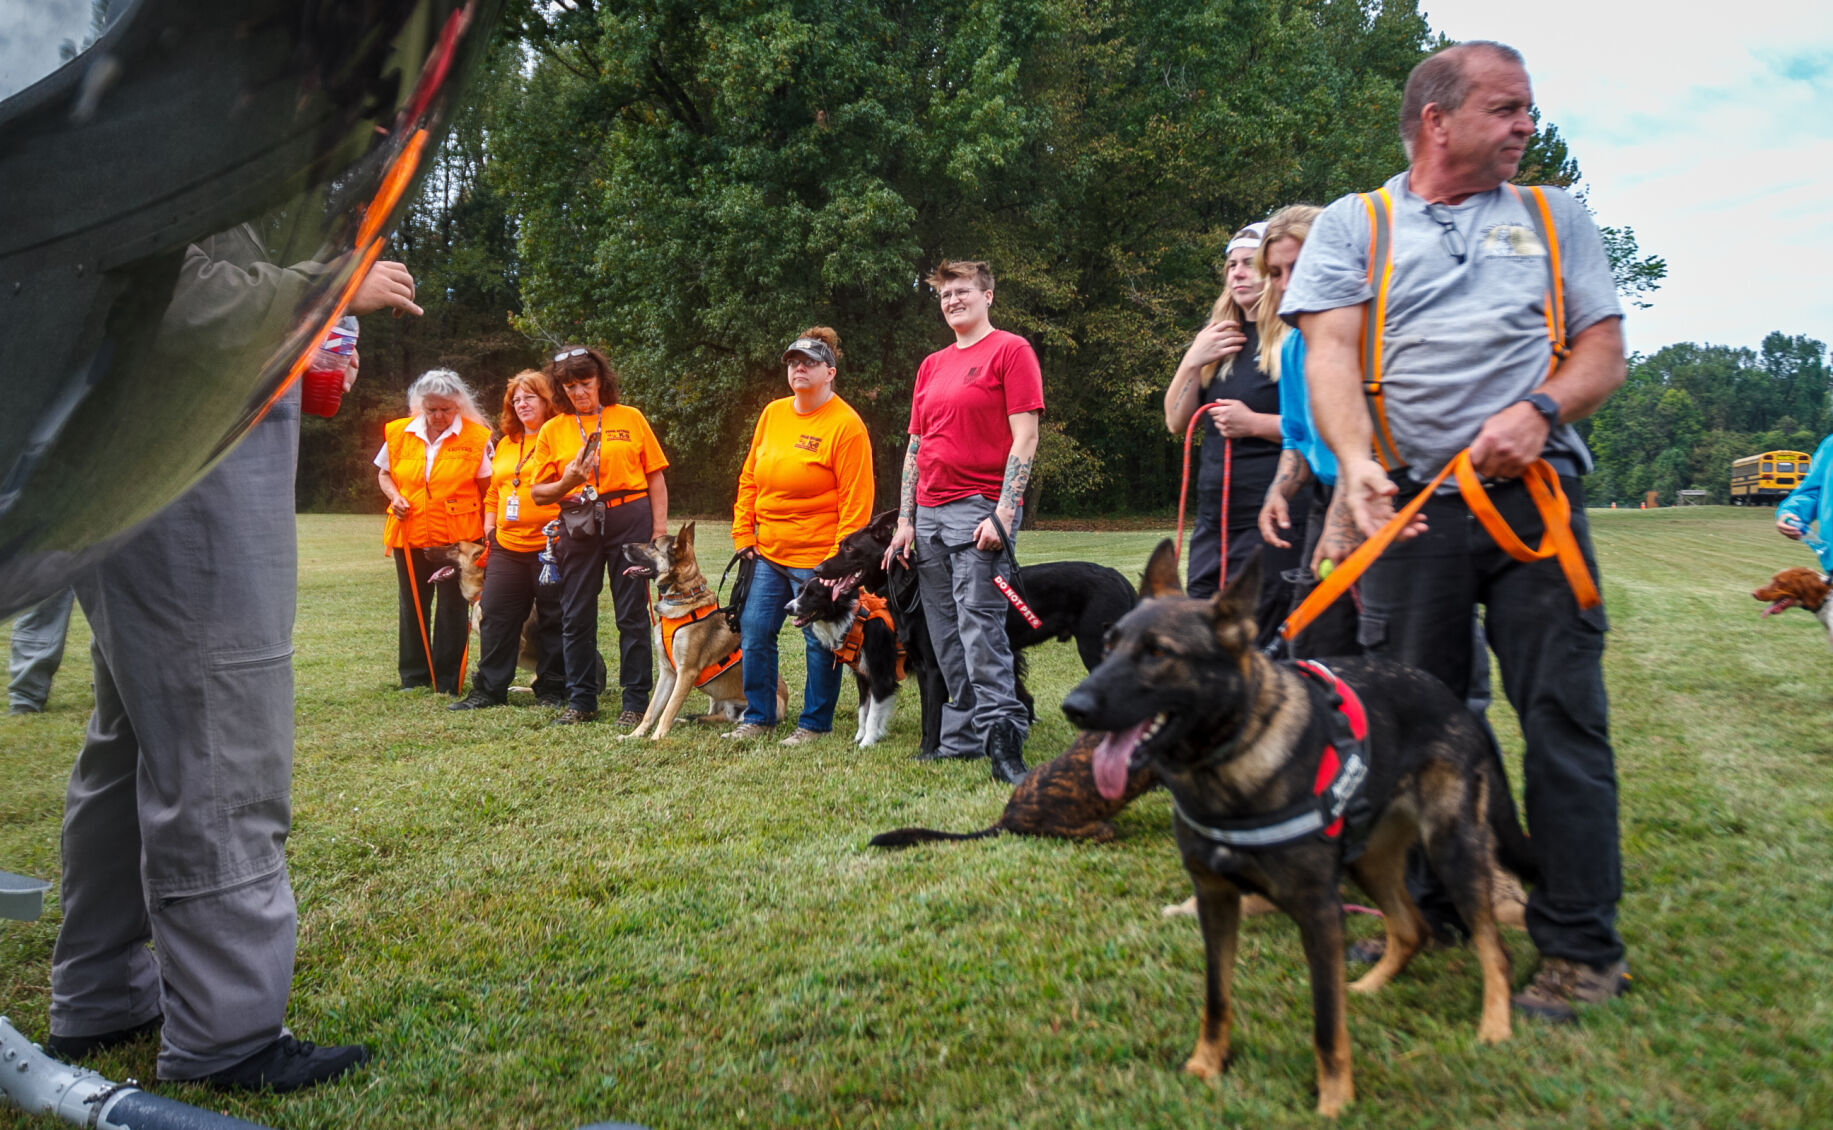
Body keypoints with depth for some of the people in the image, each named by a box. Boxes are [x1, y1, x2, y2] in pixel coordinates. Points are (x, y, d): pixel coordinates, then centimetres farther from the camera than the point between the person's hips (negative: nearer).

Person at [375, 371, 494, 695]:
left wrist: (488, 531, -10)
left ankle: (447, 683, 12)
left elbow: (487, 488, -4)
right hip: (409, 535, 3)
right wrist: (394, 495, -6)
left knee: (453, 609, 3)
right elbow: (384, 473, 14)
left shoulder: (475, 437, -6)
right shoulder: (399, 433, 2)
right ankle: (413, 678, 25)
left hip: (457, 537, -3)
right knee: (412, 607, 12)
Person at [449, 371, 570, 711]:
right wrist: (489, 531, 15)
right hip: (507, 548, 7)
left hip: (550, 546, -6)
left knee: (552, 621, 3)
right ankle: (489, 689, 12)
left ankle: (551, 690, 13)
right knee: (495, 617, 5)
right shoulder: (505, 444, 20)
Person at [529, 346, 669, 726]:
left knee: (633, 613, 1)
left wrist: (660, 528, -4)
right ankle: (581, 701, 19)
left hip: (630, 519, -2)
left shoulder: (630, 418, 5)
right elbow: (539, 494, 7)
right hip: (579, 527, 2)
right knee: (576, 616, 6)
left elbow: (655, 477, 4)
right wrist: (567, 482, -13)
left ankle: (636, 702, 10)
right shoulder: (552, 431, 8)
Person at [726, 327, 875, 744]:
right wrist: (743, 536, 8)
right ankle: (758, 717, 22)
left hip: (817, 557, -6)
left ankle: (815, 723, 17)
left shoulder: (846, 424, -10)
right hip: (768, 553, 7)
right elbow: (749, 480, 15)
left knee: (820, 641, 3)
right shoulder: (772, 413, 9)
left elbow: (856, 501, -13)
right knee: (754, 632, 8)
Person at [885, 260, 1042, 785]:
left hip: (980, 509, -7)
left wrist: (1003, 513, -16)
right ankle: (961, 737, 14)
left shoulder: (1010, 350, 0)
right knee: (945, 638, 7)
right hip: (929, 515, 7)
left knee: (980, 630, -13)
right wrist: (905, 520, 12)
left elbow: (1025, 437, -8)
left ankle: (1003, 740, -10)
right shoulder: (931, 365, 20)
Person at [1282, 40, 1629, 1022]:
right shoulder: (1352, 224, 11)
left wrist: (1540, 408, -10)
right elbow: (1330, 353, -3)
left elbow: (1603, 350, 12)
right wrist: (1355, 461, -21)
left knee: (1563, 713, -3)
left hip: (1532, 495, 1)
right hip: (1409, 501, 0)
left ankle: (1580, 946, 8)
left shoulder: (1555, 218, 18)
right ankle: (1423, 913, 20)